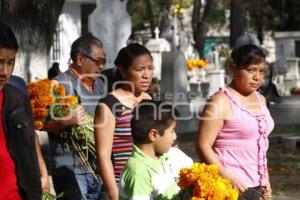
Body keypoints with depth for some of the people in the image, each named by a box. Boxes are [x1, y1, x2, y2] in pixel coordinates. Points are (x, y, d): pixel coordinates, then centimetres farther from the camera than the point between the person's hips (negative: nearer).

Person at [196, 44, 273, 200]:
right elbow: (203, 146, -15)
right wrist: (227, 177, -23)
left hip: (256, 187, 7)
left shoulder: (260, 100, 13)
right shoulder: (221, 101, -10)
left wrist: (265, 178, 18)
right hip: (230, 187, -7)